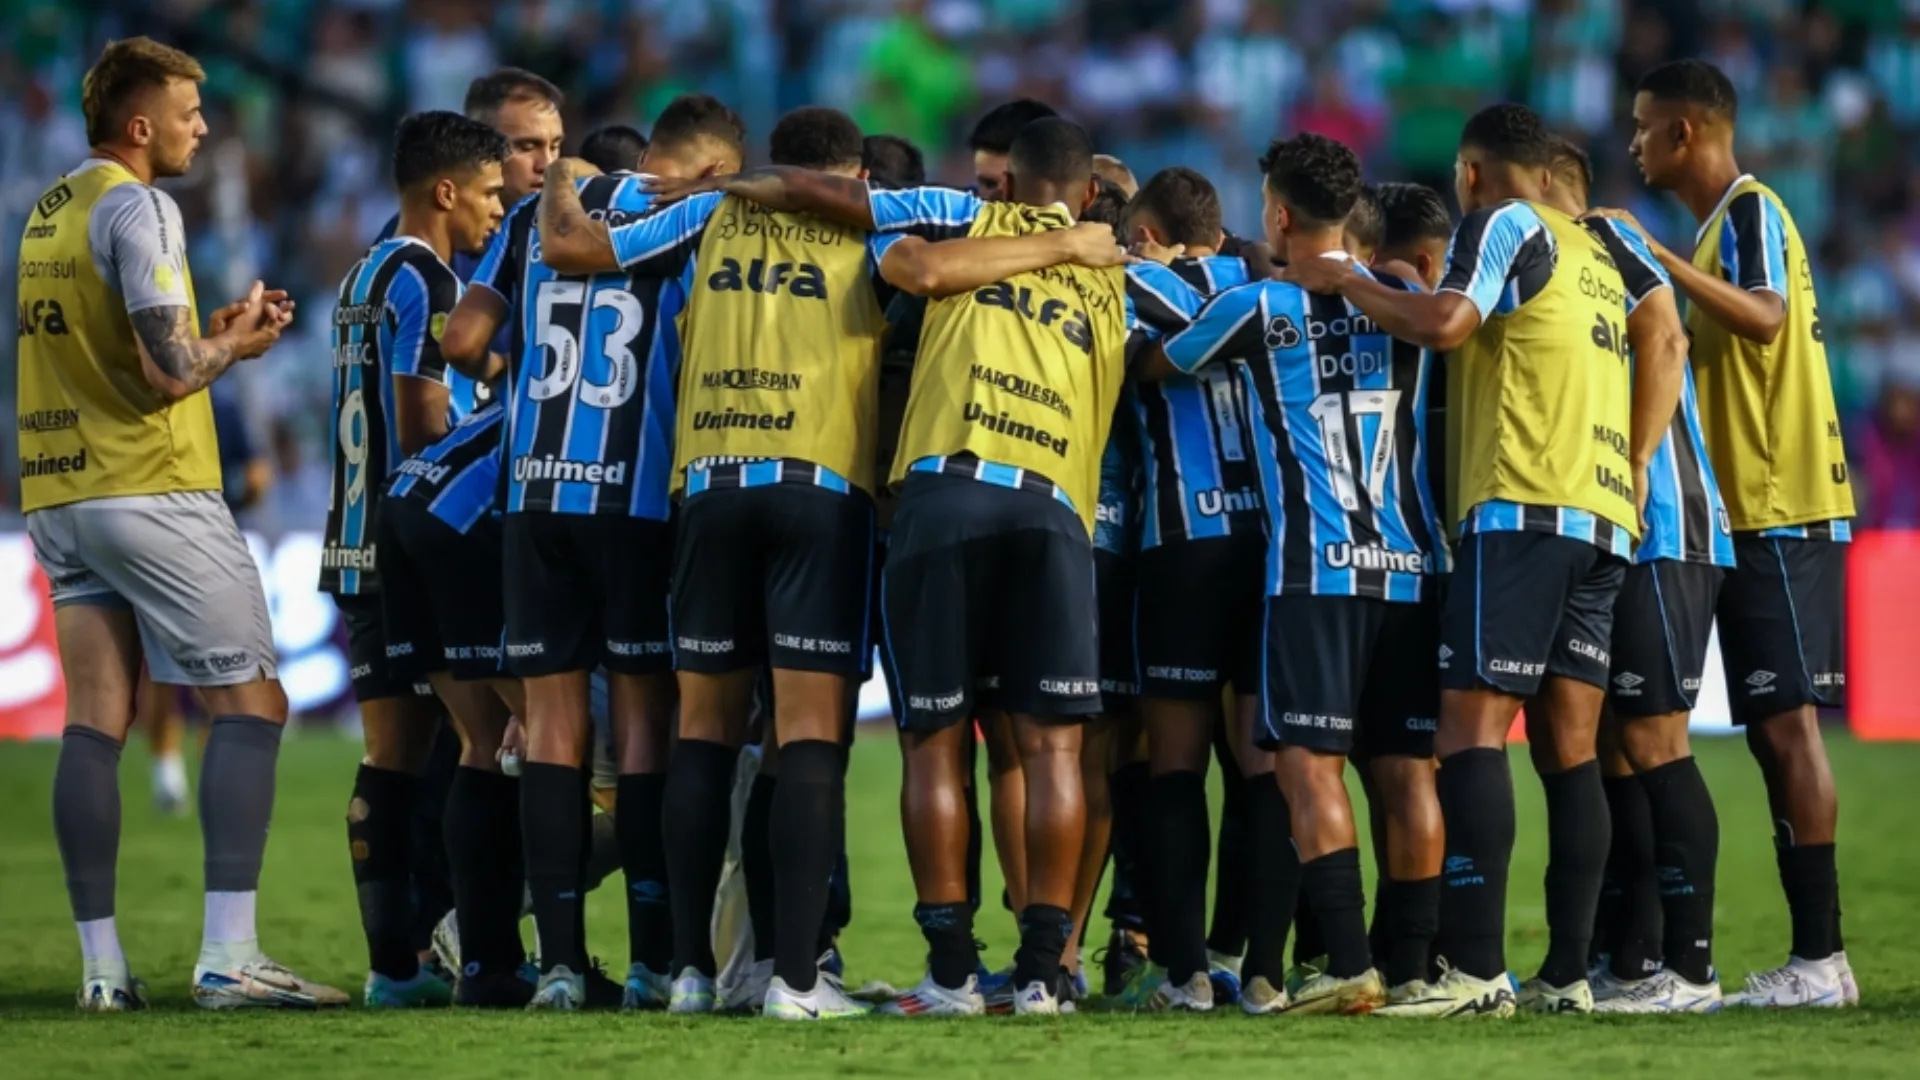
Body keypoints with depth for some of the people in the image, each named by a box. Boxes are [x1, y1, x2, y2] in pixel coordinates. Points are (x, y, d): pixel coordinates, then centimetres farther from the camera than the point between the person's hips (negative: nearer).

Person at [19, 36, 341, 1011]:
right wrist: (234, 344, 1)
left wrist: (211, 333, 17)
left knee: (93, 722, 4)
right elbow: (169, 371, -18)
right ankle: (229, 956, -13)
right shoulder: (136, 208, -12)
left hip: (58, 497, 8)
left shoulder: (49, 211, 15)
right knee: (250, 706, -4)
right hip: (153, 492, -8)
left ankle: (101, 964, 0)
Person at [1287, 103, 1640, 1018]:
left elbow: (1444, 323, -15)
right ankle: (1567, 972, 1)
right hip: (1606, 519, 8)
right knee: (1572, 742, 5)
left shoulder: (1505, 225, 0)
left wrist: (1343, 283, -2)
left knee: (1470, 728, -11)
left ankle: (1477, 969, -20)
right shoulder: (1595, 259, 25)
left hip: (1524, 509, -8)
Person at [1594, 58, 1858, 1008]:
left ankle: (1819, 955, -12)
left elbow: (1765, 317, -28)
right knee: (1773, 727, 8)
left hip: (1782, 511, -10)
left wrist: (1658, 259, -30)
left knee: (1786, 720, -11)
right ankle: (1814, 953, 8)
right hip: (1751, 510, 10)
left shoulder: (1750, 210, -9)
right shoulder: (1720, 223, 19)